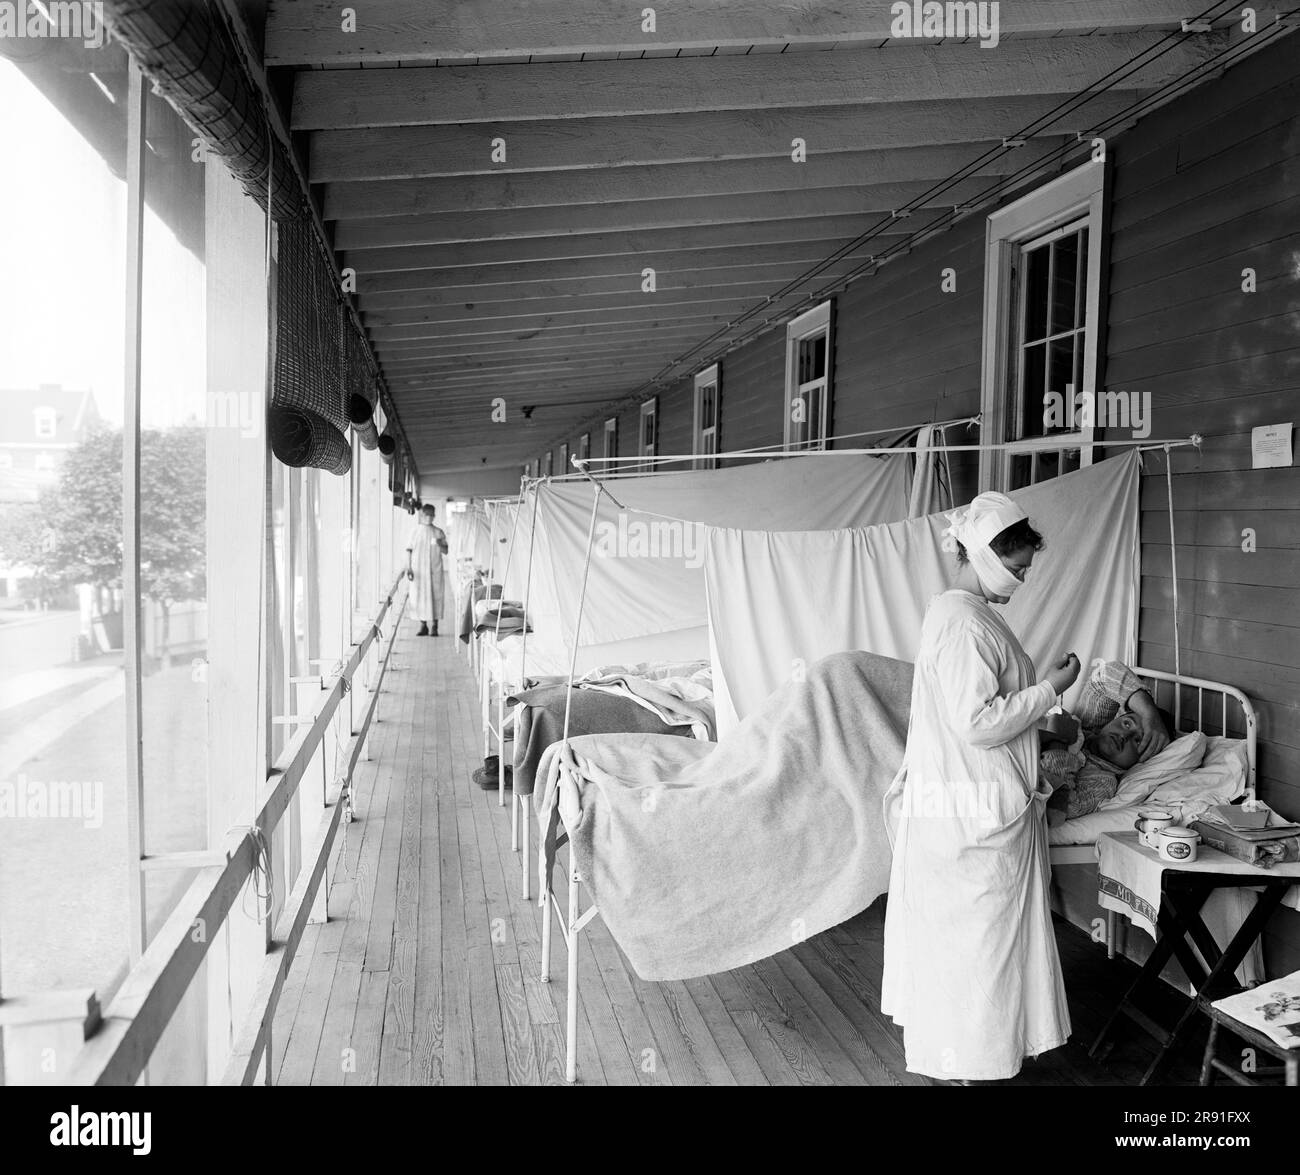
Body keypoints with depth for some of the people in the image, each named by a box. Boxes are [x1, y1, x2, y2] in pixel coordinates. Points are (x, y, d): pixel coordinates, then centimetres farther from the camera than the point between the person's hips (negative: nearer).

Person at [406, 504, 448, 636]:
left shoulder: (438, 532, 5)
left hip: (435, 569, 0)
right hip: (419, 569, 0)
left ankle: (435, 626, 6)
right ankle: (423, 626, 11)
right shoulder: (415, 532, 4)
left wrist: (440, 545, -16)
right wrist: (408, 568, -5)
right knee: (420, 596, 0)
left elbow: (446, 551, 5)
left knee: (435, 596, -2)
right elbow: (409, 550, 3)